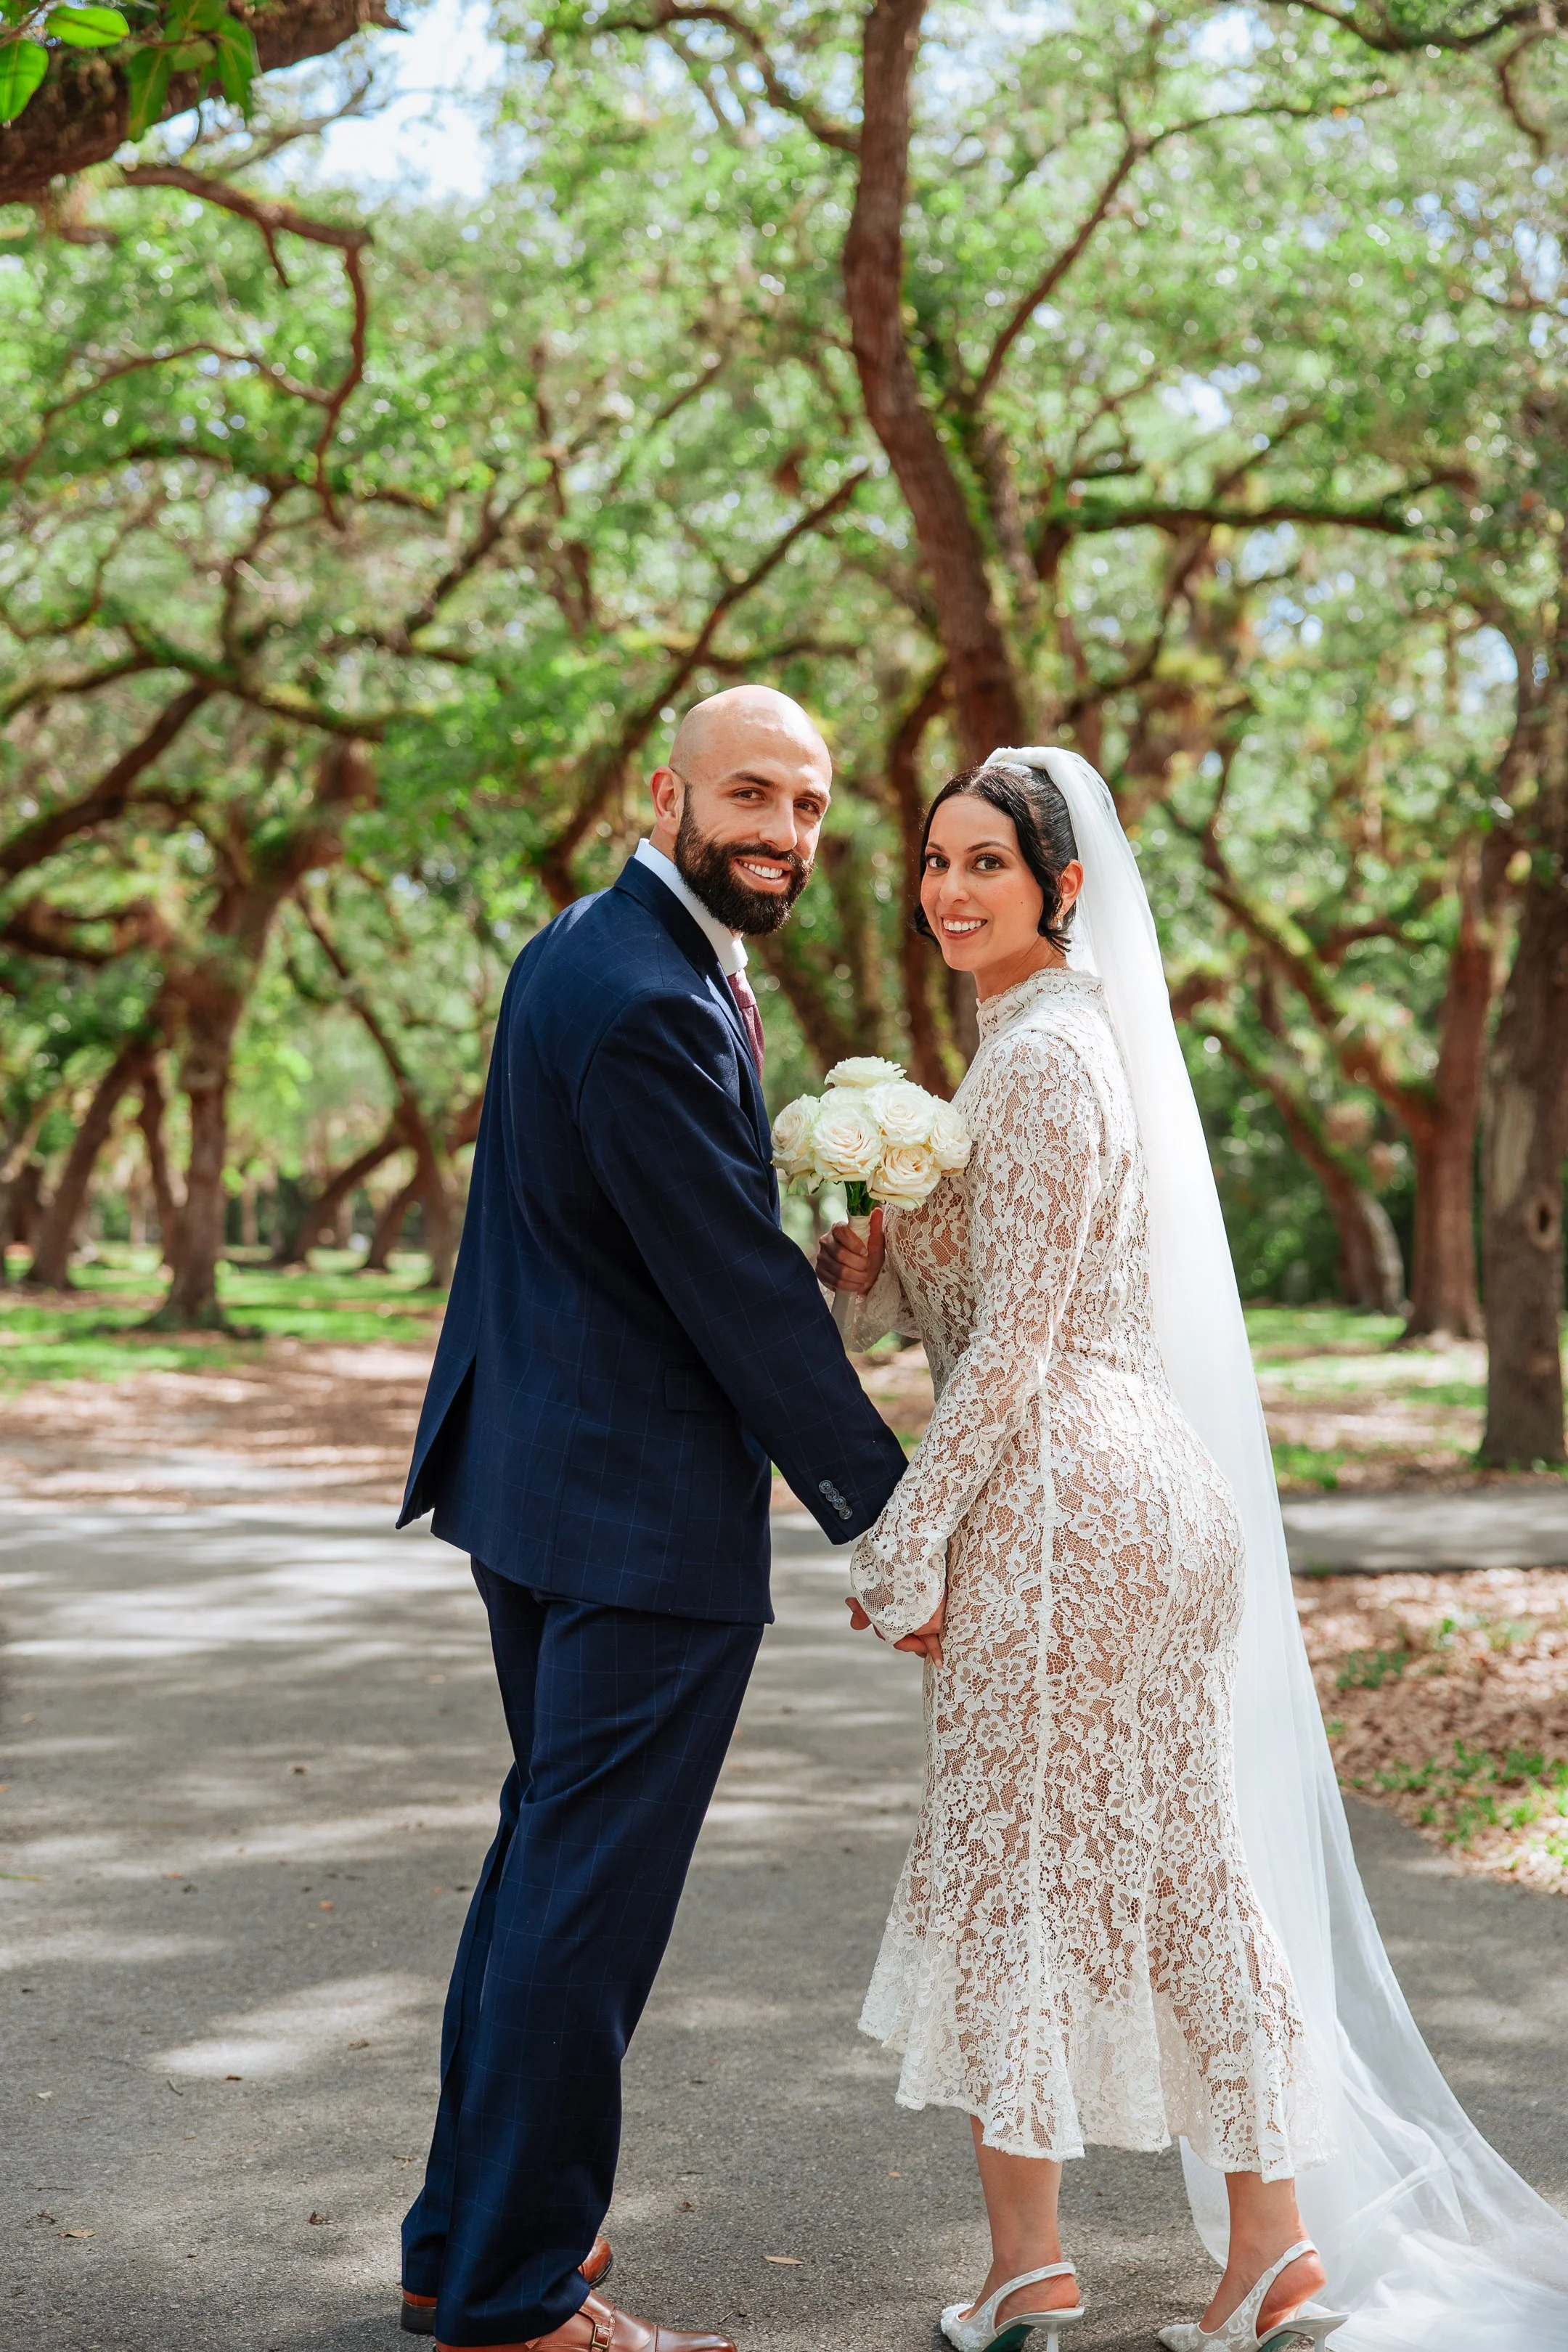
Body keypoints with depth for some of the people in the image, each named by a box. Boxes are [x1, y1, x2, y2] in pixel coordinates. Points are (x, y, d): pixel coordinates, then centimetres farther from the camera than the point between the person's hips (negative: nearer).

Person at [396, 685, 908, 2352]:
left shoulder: (586, 953, 12)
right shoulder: (643, 1006, -21)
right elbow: (737, 1292, -19)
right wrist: (888, 1518, -12)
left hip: (538, 1476, 11)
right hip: (643, 1515, -11)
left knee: (550, 1852, 20)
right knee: (592, 1890, -1)